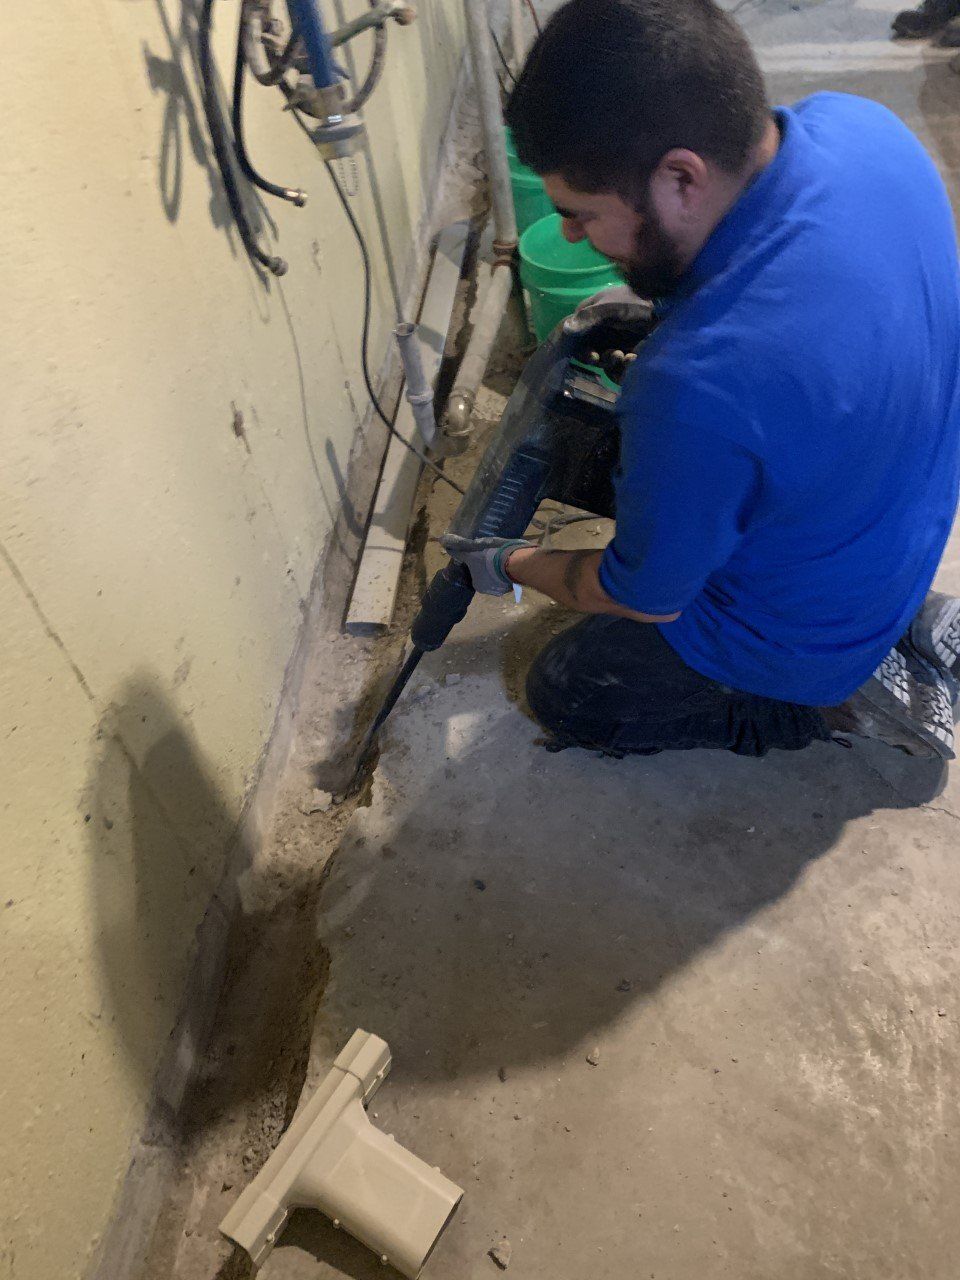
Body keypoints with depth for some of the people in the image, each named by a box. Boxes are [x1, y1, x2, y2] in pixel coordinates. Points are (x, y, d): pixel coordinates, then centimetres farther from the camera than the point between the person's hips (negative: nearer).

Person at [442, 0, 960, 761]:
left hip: (808, 637, -7)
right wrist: (659, 301, 3)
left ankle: (842, 702, 7)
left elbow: (646, 601, -22)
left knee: (563, 698, 13)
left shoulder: (698, 384, -42)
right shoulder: (862, 124, -18)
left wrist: (513, 568, -5)